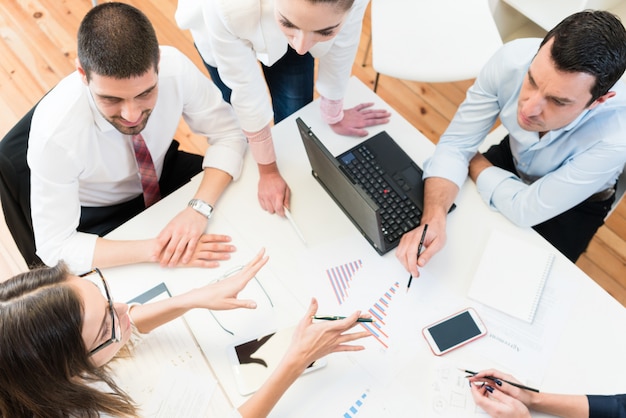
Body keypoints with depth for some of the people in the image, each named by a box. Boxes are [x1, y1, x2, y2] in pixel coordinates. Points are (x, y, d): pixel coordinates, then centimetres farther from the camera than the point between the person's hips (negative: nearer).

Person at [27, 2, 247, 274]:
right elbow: (54, 247, -26)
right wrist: (154, 250, -37)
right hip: (101, 218, -3)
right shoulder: (55, 132, -35)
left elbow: (228, 135, -16)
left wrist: (199, 208, -32)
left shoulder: (175, 66, -30)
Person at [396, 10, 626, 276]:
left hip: (573, 204, -2)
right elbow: (454, 145, -26)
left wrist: (472, 159, -17)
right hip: (513, 156, 3)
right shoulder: (512, 59, -32)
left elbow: (525, 209, -31)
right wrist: (433, 220, -42)